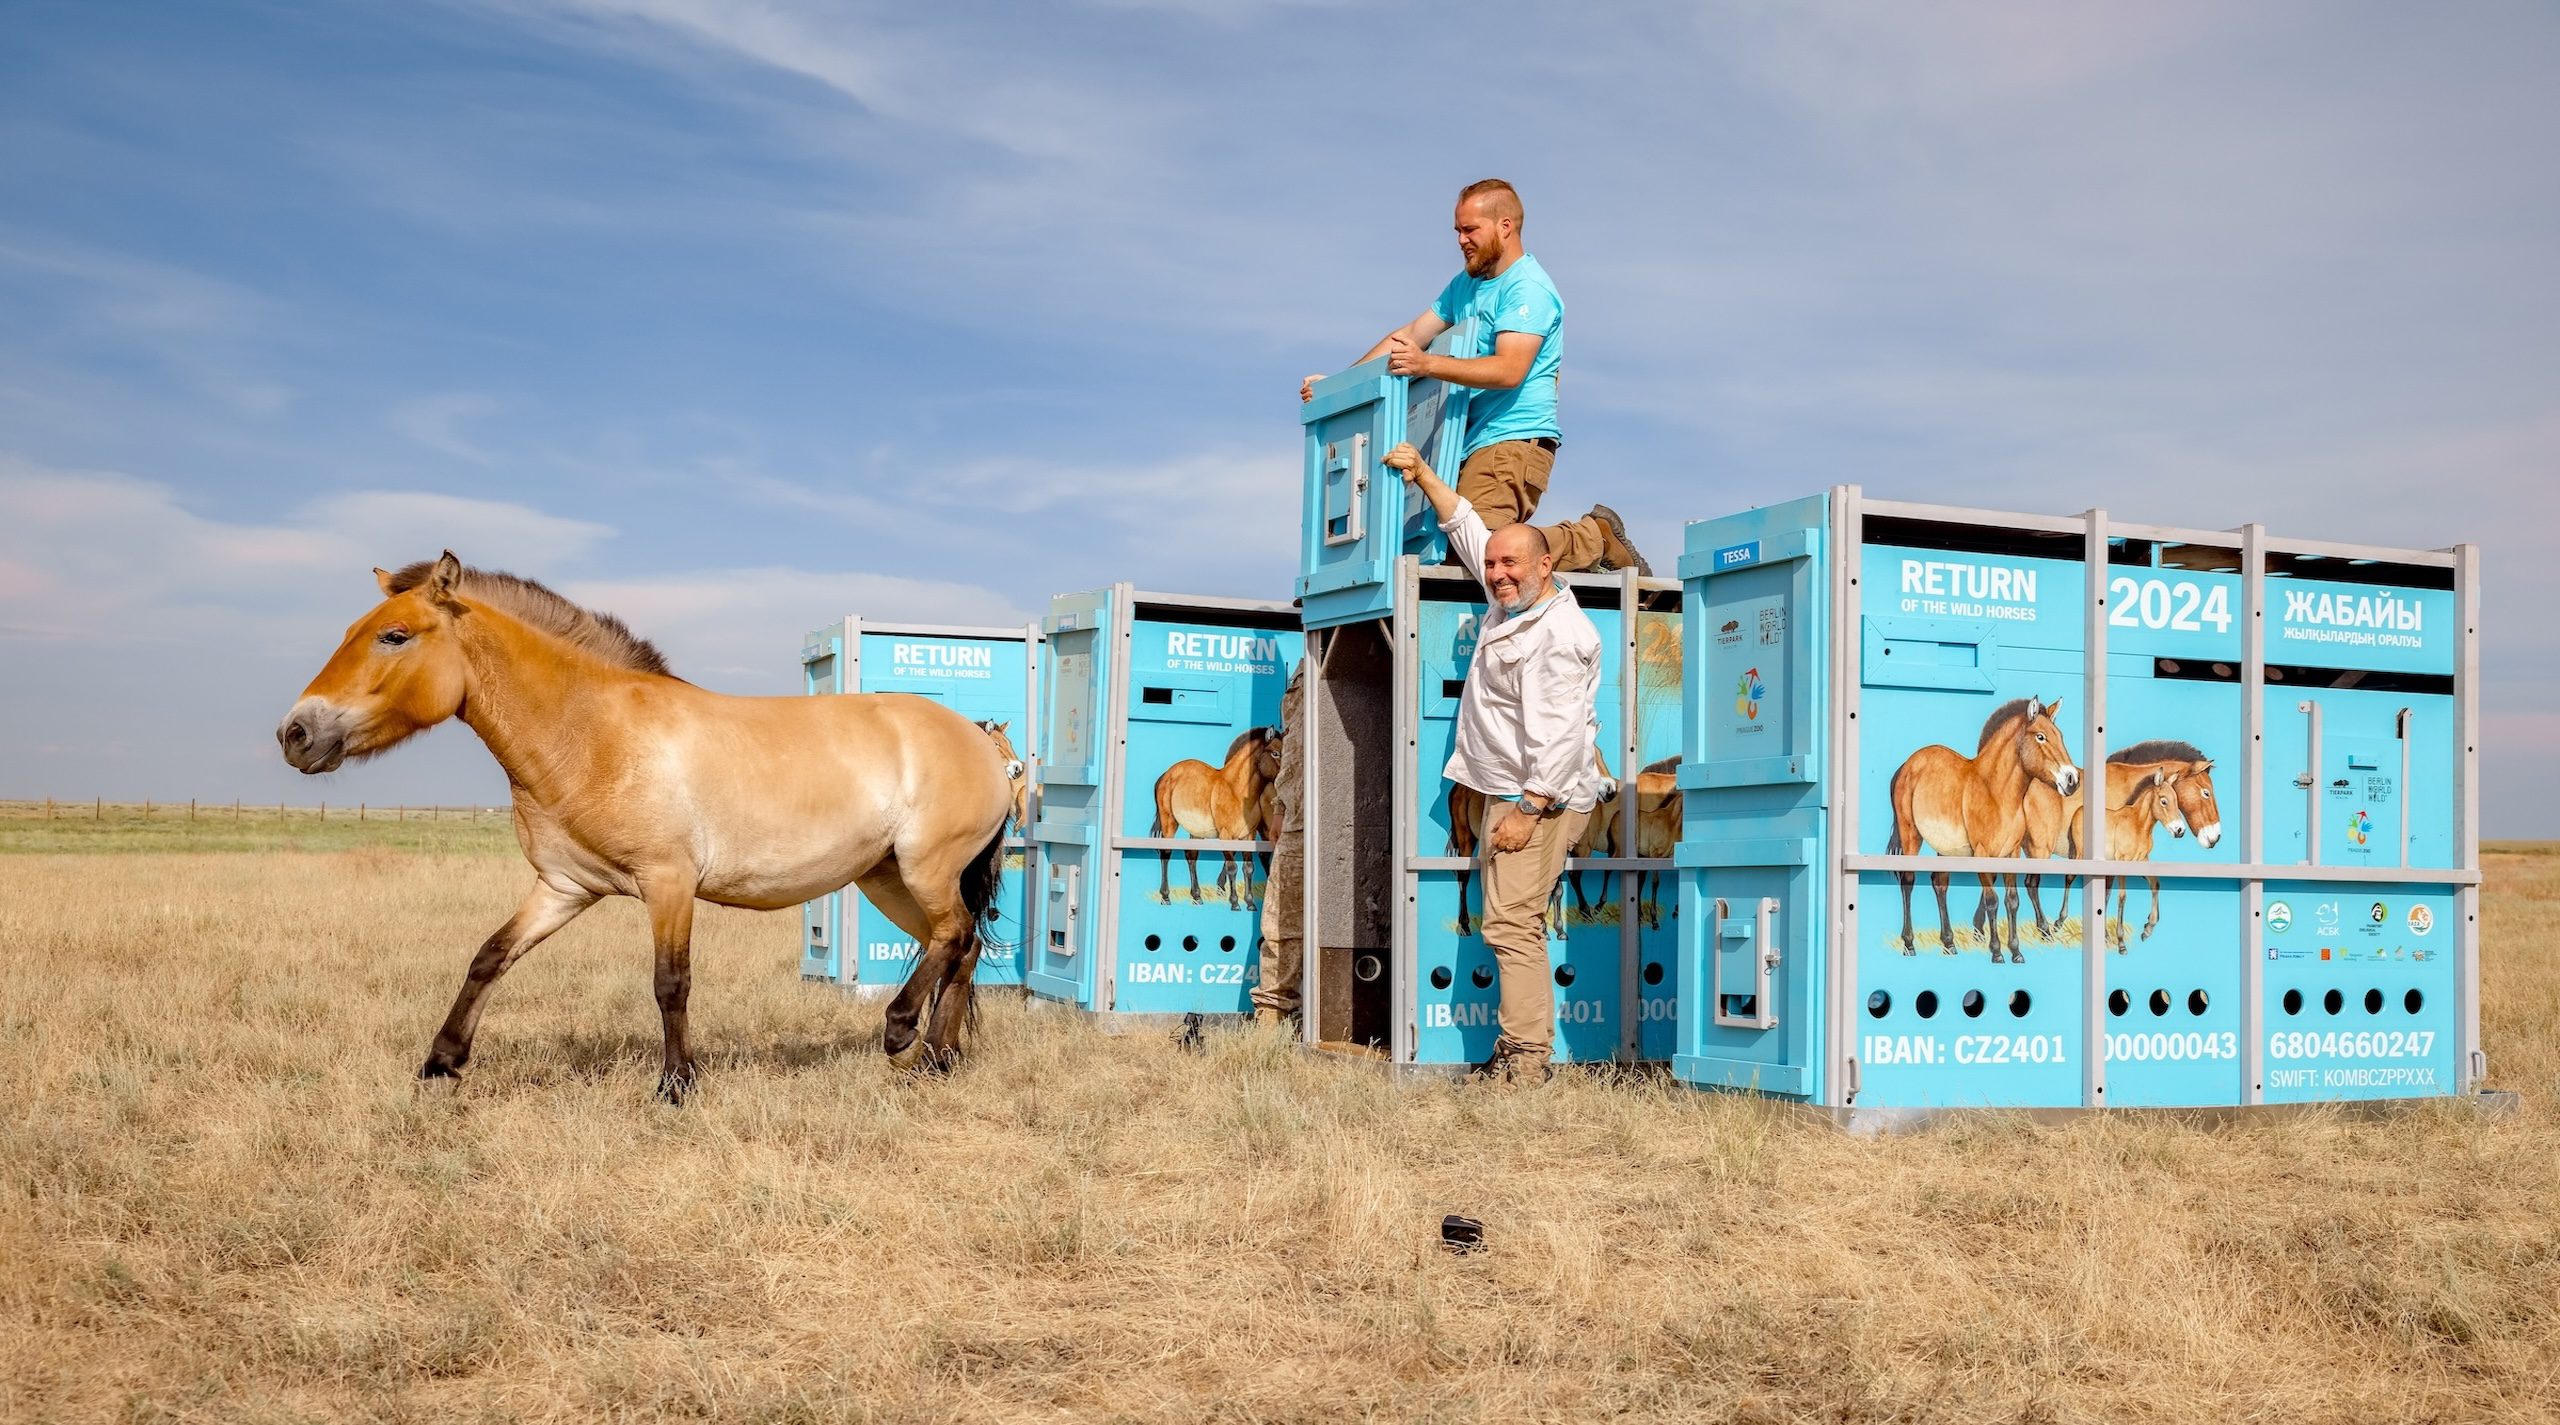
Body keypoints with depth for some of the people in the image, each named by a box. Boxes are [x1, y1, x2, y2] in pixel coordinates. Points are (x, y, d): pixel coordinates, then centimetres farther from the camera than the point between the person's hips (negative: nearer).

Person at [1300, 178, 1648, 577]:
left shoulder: (1528, 288, -8)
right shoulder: (1465, 285, 21)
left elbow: (1509, 371, -21)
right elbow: (1409, 335, 21)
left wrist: (1427, 364, -29)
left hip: (1514, 441, -9)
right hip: (1475, 443, 9)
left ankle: (1593, 539, -4)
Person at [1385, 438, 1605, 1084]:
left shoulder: (1558, 635, -17)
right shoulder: (1512, 603, 12)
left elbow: (1557, 734, -23)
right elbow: (1466, 529, 26)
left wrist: (1528, 810, -24)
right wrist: (1424, 475, 23)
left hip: (1540, 798, -10)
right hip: (1510, 792, 10)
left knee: (1512, 923, -14)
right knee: (1511, 924, 9)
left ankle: (1527, 1059, -14)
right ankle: (1518, 1050, 12)